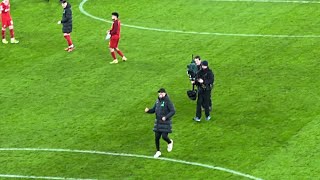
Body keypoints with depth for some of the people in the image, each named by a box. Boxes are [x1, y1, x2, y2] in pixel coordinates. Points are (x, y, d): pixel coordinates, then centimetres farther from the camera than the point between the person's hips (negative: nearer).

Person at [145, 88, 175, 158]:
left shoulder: (167, 101, -14)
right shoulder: (158, 101, 7)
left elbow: (173, 111, -18)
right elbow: (153, 110, 14)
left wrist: (166, 117, -28)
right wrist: (148, 110, -7)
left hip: (166, 123, -6)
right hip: (158, 122, 6)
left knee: (164, 136, -9)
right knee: (157, 137, 5)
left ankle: (170, 142, 27)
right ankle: (158, 152, 21)